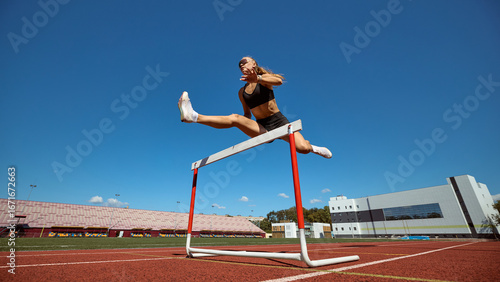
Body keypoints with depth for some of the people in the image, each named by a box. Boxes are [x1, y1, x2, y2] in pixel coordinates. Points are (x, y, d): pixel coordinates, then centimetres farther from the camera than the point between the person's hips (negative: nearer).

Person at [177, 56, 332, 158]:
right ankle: (194, 116, -32)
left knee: (303, 148, -24)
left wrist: (258, 79, -43)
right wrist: (244, 124, 1)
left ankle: (313, 148, 13)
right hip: (262, 129, 2)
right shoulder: (242, 92, 12)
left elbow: (278, 81, -25)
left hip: (279, 122, -2)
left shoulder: (264, 78, 0)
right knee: (235, 118, -23)